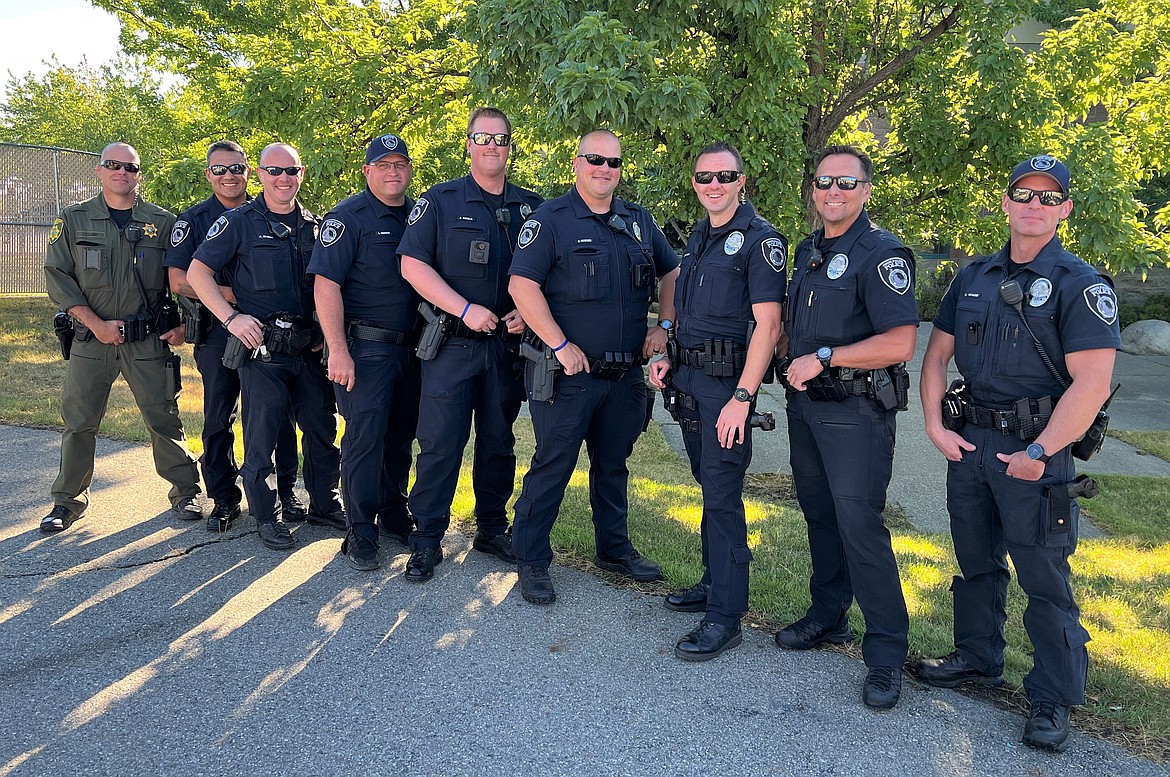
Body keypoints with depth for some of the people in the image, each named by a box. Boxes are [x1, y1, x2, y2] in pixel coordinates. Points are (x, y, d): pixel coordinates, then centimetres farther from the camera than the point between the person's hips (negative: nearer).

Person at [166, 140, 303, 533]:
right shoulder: (193, 220, 4)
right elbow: (179, 281, -6)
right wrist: (233, 295, -17)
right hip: (217, 331, -1)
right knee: (219, 417, 4)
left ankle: (285, 489, 15)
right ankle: (224, 498, 14)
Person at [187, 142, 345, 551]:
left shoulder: (314, 226, 12)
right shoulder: (239, 222, -1)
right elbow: (197, 272, -4)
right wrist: (231, 317, -13)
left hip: (309, 348, 4)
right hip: (261, 348, -4)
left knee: (323, 428, 10)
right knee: (262, 436, 2)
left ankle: (325, 505, 26)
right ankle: (266, 517, 16)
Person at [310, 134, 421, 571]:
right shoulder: (348, 217, -7)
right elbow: (326, 284, -13)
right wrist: (338, 350, -20)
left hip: (410, 348, 6)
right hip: (365, 348, -6)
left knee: (401, 436, 14)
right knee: (365, 438, -4)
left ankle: (394, 516, 28)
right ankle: (361, 534, 7)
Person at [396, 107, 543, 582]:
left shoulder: (532, 206, 10)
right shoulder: (440, 201, 0)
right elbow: (413, 264, -7)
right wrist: (465, 309, -15)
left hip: (507, 345, 3)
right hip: (452, 344, -3)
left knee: (498, 441, 12)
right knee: (440, 443, -3)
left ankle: (492, 529, 26)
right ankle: (427, 540, 8)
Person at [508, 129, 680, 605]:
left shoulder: (639, 222, 12)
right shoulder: (550, 220, -6)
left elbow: (673, 271, 22)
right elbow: (522, 284, -14)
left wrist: (664, 325, 8)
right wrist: (561, 346, -18)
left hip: (626, 373, 6)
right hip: (568, 371, -5)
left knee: (613, 465, 17)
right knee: (553, 465, -1)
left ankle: (614, 549, 32)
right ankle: (531, 561, 12)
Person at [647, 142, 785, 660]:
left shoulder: (760, 239, -10)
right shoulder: (698, 237, 15)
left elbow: (767, 323, -17)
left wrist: (742, 397, -23)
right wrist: (667, 355, 8)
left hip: (728, 383, -8)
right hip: (687, 380, 8)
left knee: (722, 496, -7)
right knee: (709, 487, 15)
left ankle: (725, 616, 1)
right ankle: (714, 582, 29)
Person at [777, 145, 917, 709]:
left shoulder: (882, 254, -13)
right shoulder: (807, 250, 12)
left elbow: (900, 343, -22)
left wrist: (823, 358, -18)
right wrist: (792, 362, 8)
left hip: (855, 411, -8)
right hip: (804, 403, 8)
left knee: (858, 522, -9)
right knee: (818, 512, 16)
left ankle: (886, 650, 3)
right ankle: (828, 615, 31)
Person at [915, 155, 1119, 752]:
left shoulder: (1081, 285, -8)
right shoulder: (973, 277, 9)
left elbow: (1091, 383, -16)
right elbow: (936, 354, 13)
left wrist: (1039, 452, -18)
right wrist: (935, 425, 1)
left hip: (1034, 448, -5)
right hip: (969, 439, 6)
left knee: (1043, 578, 1)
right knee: (976, 561, 18)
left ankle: (1053, 700, 15)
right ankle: (978, 658, 36)